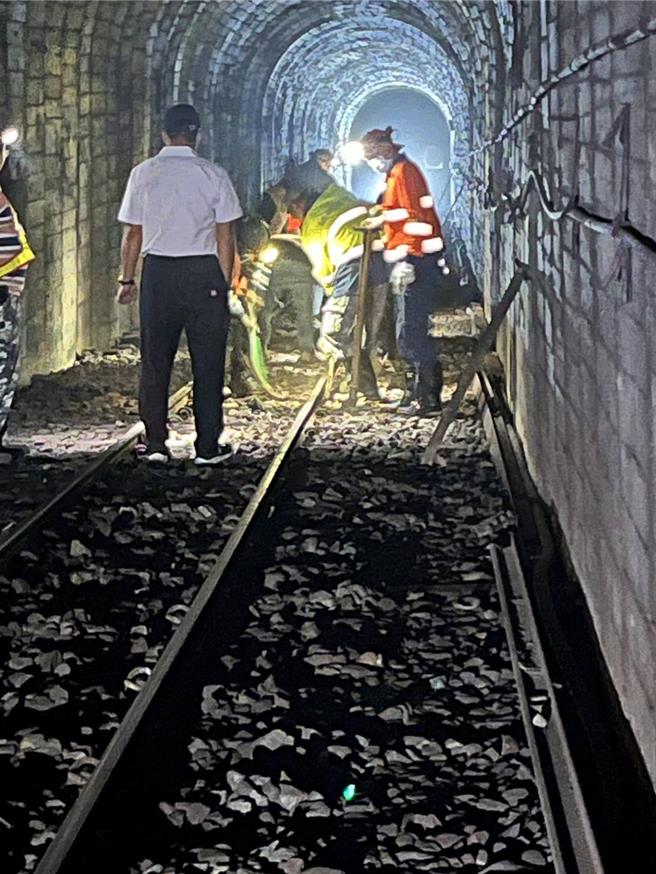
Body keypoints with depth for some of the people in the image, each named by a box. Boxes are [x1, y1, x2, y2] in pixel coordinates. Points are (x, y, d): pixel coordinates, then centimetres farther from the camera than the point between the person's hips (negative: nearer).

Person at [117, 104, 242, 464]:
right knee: (207, 362, 5)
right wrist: (225, 283, 5)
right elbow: (225, 236, -2)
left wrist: (127, 279, 13)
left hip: (157, 271, 2)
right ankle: (208, 447, 8)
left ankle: (155, 444, 12)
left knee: (155, 360, 9)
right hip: (203, 272, -2)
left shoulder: (142, 173, 2)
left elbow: (133, 233, 4)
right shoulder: (213, 175, -3)